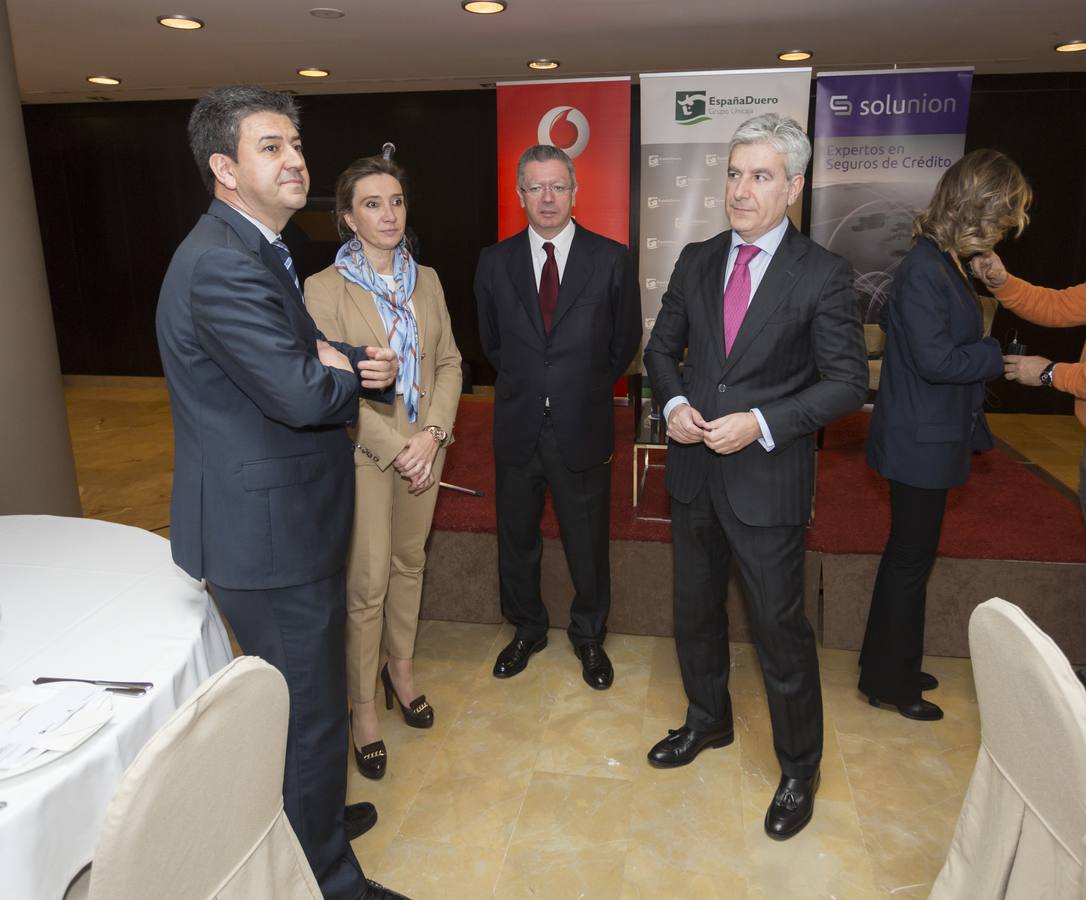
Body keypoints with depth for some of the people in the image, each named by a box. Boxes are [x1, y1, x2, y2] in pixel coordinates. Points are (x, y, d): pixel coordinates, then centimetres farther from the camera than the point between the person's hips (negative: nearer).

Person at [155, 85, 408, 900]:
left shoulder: (256, 252, 13)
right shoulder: (223, 266, -22)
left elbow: (311, 361, 15)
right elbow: (303, 394, -30)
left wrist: (365, 366, -7)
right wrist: (353, 371, -7)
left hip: (276, 520, 11)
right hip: (270, 533, -11)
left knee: (290, 699, 26)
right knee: (312, 710, 5)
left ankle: (301, 817, 49)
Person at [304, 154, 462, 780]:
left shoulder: (426, 280, 5)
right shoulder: (325, 288, -10)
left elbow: (449, 363, 5)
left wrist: (432, 434, -9)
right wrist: (395, 448, -16)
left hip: (425, 447, 5)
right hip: (364, 453, -4)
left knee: (410, 562, 17)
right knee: (368, 581, 2)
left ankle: (402, 666, 38)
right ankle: (363, 704, 21)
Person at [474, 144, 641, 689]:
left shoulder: (611, 260, -4)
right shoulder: (495, 261, 2)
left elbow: (625, 341, 6)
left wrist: (587, 389, 8)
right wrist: (525, 383, 11)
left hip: (582, 428, -2)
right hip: (517, 426, 2)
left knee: (588, 542, 10)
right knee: (516, 539, 15)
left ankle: (589, 637, 33)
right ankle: (527, 630, 38)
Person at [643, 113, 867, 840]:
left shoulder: (824, 276, -10)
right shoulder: (696, 261, 4)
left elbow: (848, 381, -10)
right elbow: (662, 347, 11)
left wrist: (761, 423, -22)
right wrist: (674, 404, -9)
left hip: (767, 479, -5)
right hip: (693, 470, 5)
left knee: (781, 629, 6)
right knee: (696, 610, 20)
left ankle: (799, 769, 30)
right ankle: (708, 721, 45)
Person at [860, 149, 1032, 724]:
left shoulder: (943, 263, 8)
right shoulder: (925, 269, -21)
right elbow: (936, 359, -24)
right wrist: (1000, 355, -11)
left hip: (932, 437, 10)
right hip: (921, 441, -10)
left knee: (909, 554, 19)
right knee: (911, 558, 4)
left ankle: (889, 666, 36)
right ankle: (890, 682, 22)